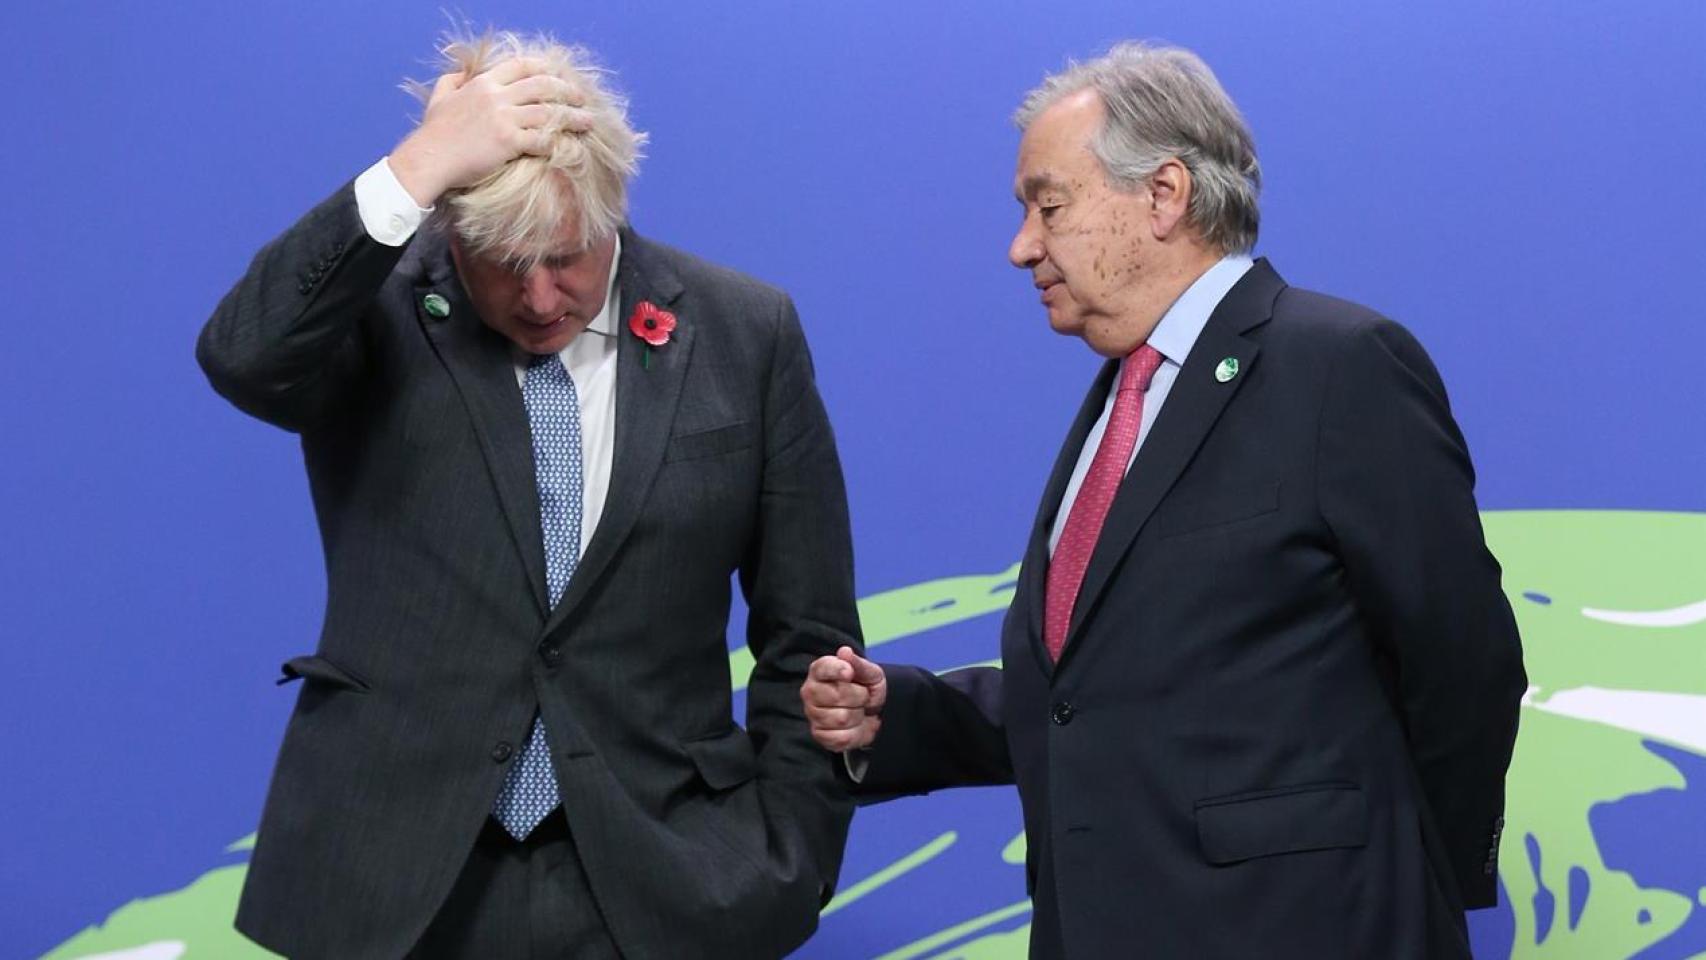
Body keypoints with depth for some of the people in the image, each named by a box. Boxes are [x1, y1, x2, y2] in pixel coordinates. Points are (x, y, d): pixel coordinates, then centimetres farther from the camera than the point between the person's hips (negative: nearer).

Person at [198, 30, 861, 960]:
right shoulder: (377, 313, -4)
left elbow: (806, 637, 3)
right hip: (390, 883, -1)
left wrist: (788, 872, -2)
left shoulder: (743, 333, -1)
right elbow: (244, 357, -26)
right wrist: (417, 169, -30)